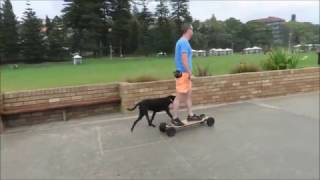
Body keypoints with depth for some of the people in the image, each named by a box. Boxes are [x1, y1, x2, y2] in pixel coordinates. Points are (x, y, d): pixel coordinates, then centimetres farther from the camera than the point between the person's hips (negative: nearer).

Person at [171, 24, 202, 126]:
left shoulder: (182, 41, 16)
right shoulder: (184, 42, -15)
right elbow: (184, 60, -23)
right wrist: (190, 73, -19)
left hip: (185, 73, 10)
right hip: (183, 73, -10)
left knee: (188, 95, 14)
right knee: (179, 96, -4)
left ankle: (190, 115, 22)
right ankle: (175, 118, 4)